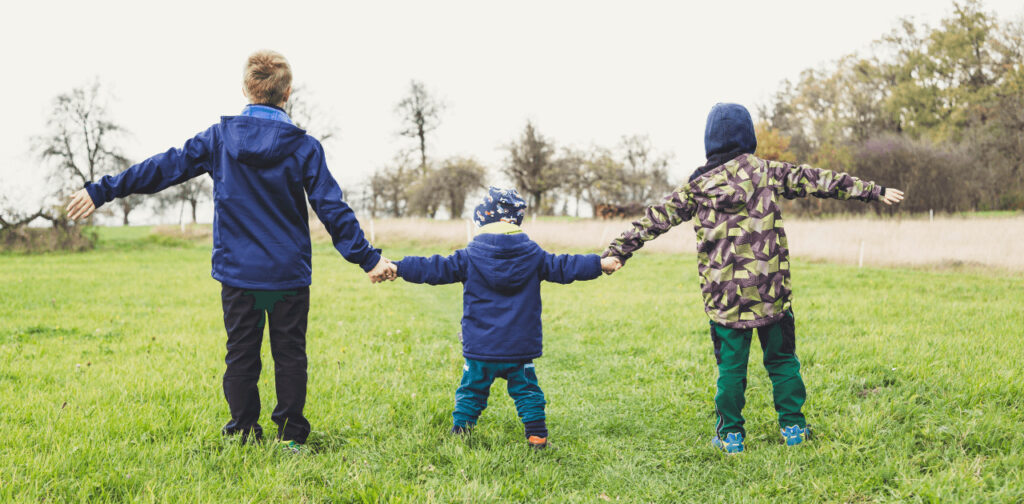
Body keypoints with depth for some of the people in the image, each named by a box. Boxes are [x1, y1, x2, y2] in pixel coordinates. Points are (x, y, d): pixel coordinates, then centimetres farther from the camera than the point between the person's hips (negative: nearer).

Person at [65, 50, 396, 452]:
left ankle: (244, 433, 17)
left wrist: (102, 191, 9)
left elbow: (164, 168, 1)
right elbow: (332, 210, -7)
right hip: (289, 274, -1)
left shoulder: (218, 138, -2)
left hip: (237, 273, 1)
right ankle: (290, 435, 12)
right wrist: (367, 257, -2)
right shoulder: (304, 147, -6)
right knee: (289, 355, 9)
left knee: (241, 355, 11)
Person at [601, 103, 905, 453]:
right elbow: (817, 181, 4)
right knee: (782, 359, 14)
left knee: (731, 366, 9)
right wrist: (873, 191, 10)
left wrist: (617, 250, 8)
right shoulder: (767, 173, 1)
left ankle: (730, 435, 14)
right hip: (771, 291, 0)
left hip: (724, 296, 0)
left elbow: (656, 218, 4)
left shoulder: (697, 186, 3)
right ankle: (792, 426, 21)